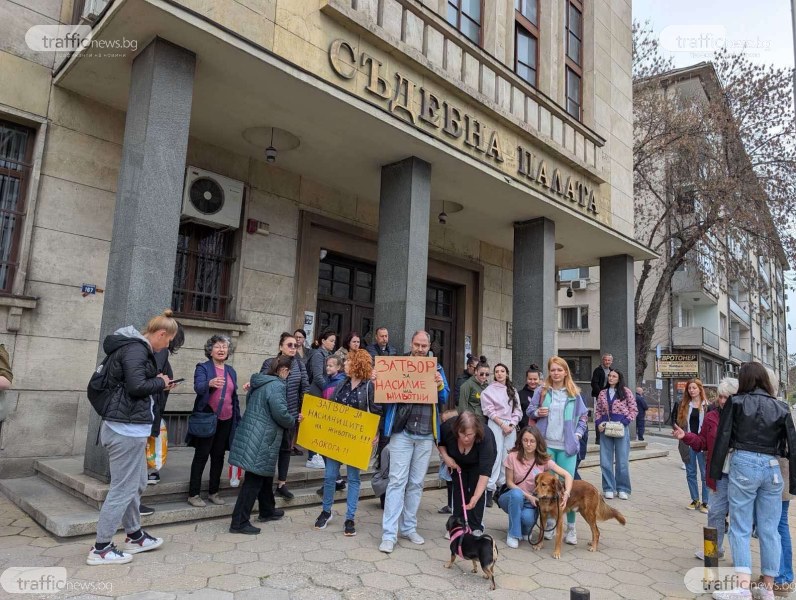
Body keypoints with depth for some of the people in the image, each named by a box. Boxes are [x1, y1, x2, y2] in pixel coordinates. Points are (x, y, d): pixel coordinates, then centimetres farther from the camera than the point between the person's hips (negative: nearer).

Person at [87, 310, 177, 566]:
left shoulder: (134, 346, 15)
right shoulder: (136, 348, -16)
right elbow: (136, 386, -25)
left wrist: (157, 382, 7)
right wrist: (161, 383, -9)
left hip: (125, 426, 10)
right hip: (128, 428, -10)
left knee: (137, 484, 19)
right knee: (123, 489, 0)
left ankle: (134, 537, 32)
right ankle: (100, 548, 12)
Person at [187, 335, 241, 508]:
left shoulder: (231, 371, 12)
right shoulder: (203, 367, -5)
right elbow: (198, 387, -24)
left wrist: (238, 419, 14)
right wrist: (210, 383, -46)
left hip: (226, 420, 5)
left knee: (219, 456, 11)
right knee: (201, 456, 1)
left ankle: (213, 492, 22)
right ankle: (193, 494, 11)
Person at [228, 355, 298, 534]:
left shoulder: (259, 382, 11)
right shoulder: (276, 386, -17)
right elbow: (280, 414, -22)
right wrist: (294, 421, -4)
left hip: (251, 435, 10)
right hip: (261, 440, -10)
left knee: (264, 474, 22)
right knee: (254, 480, -2)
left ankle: (267, 511, 36)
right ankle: (239, 522, 3)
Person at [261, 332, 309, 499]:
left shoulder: (299, 365, 3)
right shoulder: (269, 363, -6)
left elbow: (305, 388, 6)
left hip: (292, 413, 3)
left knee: (286, 448, 12)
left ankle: (281, 484, 23)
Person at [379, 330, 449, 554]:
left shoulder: (437, 368, 10)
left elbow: (444, 401, 8)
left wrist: (440, 385, -10)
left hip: (426, 435, 3)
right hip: (402, 432, -3)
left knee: (416, 483, 12)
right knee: (397, 481, -4)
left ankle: (408, 527, 24)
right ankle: (389, 534, 0)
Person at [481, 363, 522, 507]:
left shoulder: (513, 391, 16)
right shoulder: (489, 390, 3)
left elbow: (517, 410, 12)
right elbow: (489, 410, -4)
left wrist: (512, 424, -3)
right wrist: (502, 424, -10)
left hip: (511, 426, 4)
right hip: (496, 425, -4)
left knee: (507, 457, 1)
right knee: (495, 456, -12)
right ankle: (490, 489, -12)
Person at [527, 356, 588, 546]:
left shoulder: (574, 394, 3)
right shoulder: (542, 391, 2)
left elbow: (583, 417, 12)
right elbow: (530, 410, 10)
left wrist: (578, 434, 0)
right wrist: (537, 412, -11)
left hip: (567, 446, 0)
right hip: (546, 444, 1)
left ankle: (571, 527, 11)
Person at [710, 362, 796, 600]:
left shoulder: (736, 402, -1)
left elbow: (723, 439, -3)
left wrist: (716, 472, 4)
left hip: (743, 465, -3)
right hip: (772, 468, 3)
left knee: (741, 528, 3)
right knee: (769, 530, 11)